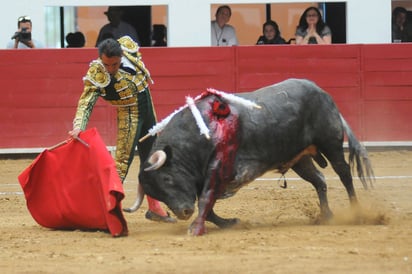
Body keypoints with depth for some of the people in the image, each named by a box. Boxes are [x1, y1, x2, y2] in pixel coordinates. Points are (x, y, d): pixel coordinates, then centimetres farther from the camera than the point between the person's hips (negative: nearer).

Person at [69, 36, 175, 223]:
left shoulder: (127, 46, -14)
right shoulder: (96, 76, -26)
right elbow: (86, 104, -30)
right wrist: (78, 128, -45)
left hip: (148, 109, 6)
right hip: (128, 115, -6)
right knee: (123, 160, -15)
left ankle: (154, 207, 27)